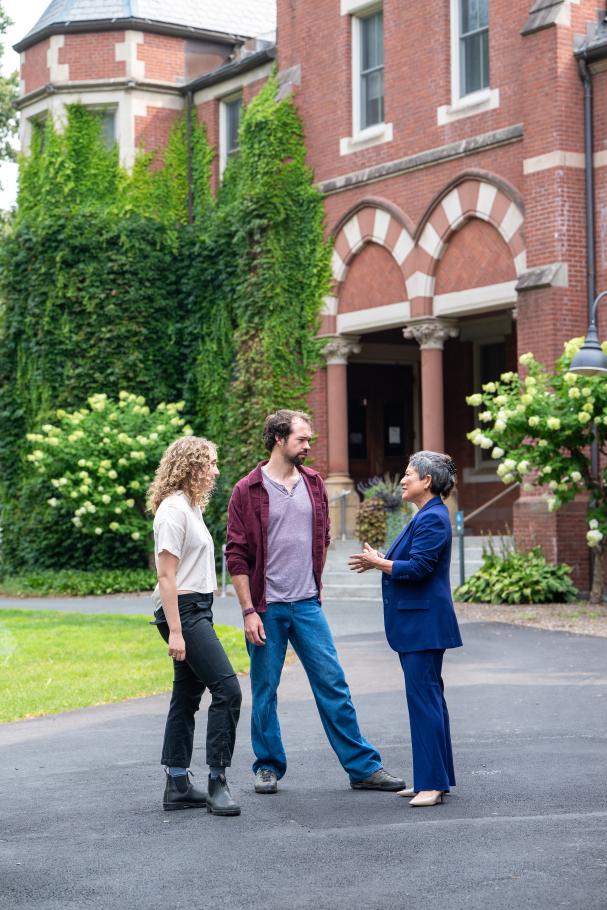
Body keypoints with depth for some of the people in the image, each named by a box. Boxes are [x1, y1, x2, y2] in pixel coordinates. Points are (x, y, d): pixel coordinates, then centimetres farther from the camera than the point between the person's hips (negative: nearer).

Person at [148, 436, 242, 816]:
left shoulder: (190, 507, 16)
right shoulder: (173, 509, -13)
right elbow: (167, 576, -17)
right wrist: (174, 631, -20)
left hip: (197, 610, 10)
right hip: (183, 611, -10)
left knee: (187, 698, 10)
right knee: (227, 689, -13)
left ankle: (178, 785, 15)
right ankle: (217, 782, -8)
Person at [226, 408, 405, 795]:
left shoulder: (314, 483, 8)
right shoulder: (248, 490, -5)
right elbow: (237, 556, -6)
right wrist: (248, 611, -10)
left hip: (307, 605, 3)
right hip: (266, 608, -3)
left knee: (333, 685, 2)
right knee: (265, 691, 5)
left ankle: (363, 766, 6)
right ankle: (269, 767, 19)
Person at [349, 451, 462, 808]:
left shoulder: (433, 519, -16)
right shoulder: (426, 516, 17)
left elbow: (419, 568, -22)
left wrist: (379, 563, -11)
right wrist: (381, 559, 12)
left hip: (425, 623, -11)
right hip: (416, 622, 11)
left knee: (424, 697, -10)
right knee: (428, 696, 13)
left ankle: (433, 783, -7)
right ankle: (435, 778, 19)